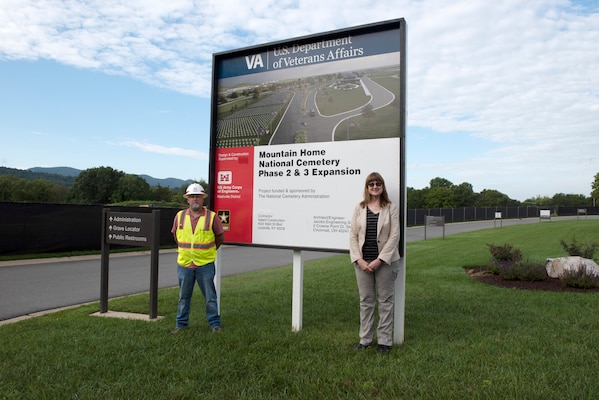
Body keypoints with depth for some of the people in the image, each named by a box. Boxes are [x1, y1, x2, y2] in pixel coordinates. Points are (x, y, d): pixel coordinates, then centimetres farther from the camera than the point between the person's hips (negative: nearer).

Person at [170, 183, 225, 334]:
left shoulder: (211, 216, -6)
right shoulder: (180, 216, 3)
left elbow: (220, 237, 5)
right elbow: (176, 235, 18)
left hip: (205, 265, -3)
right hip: (184, 264, 3)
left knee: (210, 296, 5)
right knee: (183, 297, 14)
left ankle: (214, 323, 18)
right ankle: (181, 324, 27)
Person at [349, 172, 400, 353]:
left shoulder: (391, 208, -1)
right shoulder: (359, 208, 6)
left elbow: (394, 236, -7)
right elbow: (353, 235, 3)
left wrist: (379, 260, -15)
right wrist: (359, 259, -9)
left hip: (385, 261, -2)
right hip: (362, 261, 3)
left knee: (385, 300, 6)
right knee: (366, 300, 10)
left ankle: (384, 341, 17)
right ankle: (365, 339, 21)